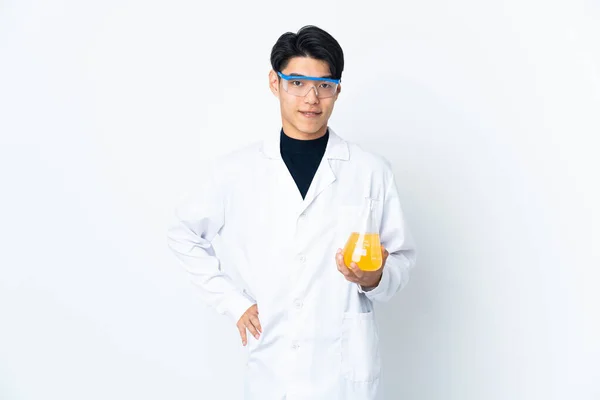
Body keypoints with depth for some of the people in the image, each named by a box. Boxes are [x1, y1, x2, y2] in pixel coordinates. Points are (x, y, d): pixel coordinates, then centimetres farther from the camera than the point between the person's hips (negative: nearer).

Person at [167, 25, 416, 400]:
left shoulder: (373, 171, -4)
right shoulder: (235, 171, -2)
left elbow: (402, 258, 3)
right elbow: (185, 233, 11)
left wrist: (376, 278, -19)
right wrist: (232, 300, 3)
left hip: (348, 370, 0)